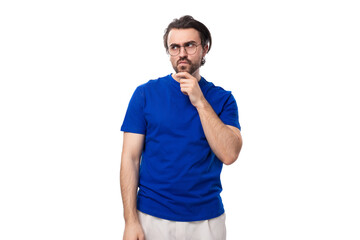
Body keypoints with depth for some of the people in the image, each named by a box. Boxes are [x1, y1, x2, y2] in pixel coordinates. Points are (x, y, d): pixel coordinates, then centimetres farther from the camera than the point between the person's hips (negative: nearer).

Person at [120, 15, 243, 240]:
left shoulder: (222, 98, 0)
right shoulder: (145, 93, -2)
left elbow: (229, 154, -13)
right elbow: (130, 157, -5)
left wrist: (200, 102, -17)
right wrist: (131, 221, -11)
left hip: (207, 219, 1)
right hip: (152, 217, -1)